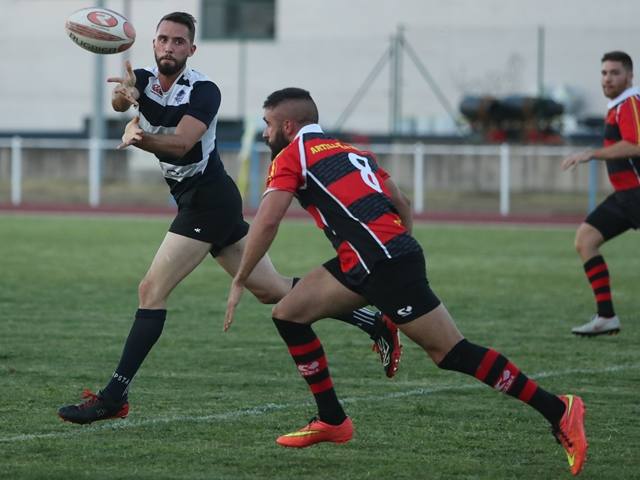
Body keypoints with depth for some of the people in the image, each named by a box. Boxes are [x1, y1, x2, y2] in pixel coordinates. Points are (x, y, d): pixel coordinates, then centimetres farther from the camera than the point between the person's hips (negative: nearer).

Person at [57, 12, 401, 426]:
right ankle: (373, 323, 22)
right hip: (196, 201, 8)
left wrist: (138, 137, -49)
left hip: (207, 201, -8)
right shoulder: (144, 80, 5)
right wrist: (125, 96, -40)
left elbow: (180, 143, -31)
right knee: (272, 290, 14)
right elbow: (119, 101, -17)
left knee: (152, 291, -13)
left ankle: (114, 398, -12)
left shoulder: (203, 91, -16)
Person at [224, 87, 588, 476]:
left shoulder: (291, 156, 1)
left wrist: (239, 283, -1)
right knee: (288, 314, 12)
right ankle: (332, 421, 15)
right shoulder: (350, 150, 25)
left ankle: (558, 411, -8)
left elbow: (266, 222, -10)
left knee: (453, 353, -8)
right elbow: (403, 206, 22)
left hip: (384, 264, -9)